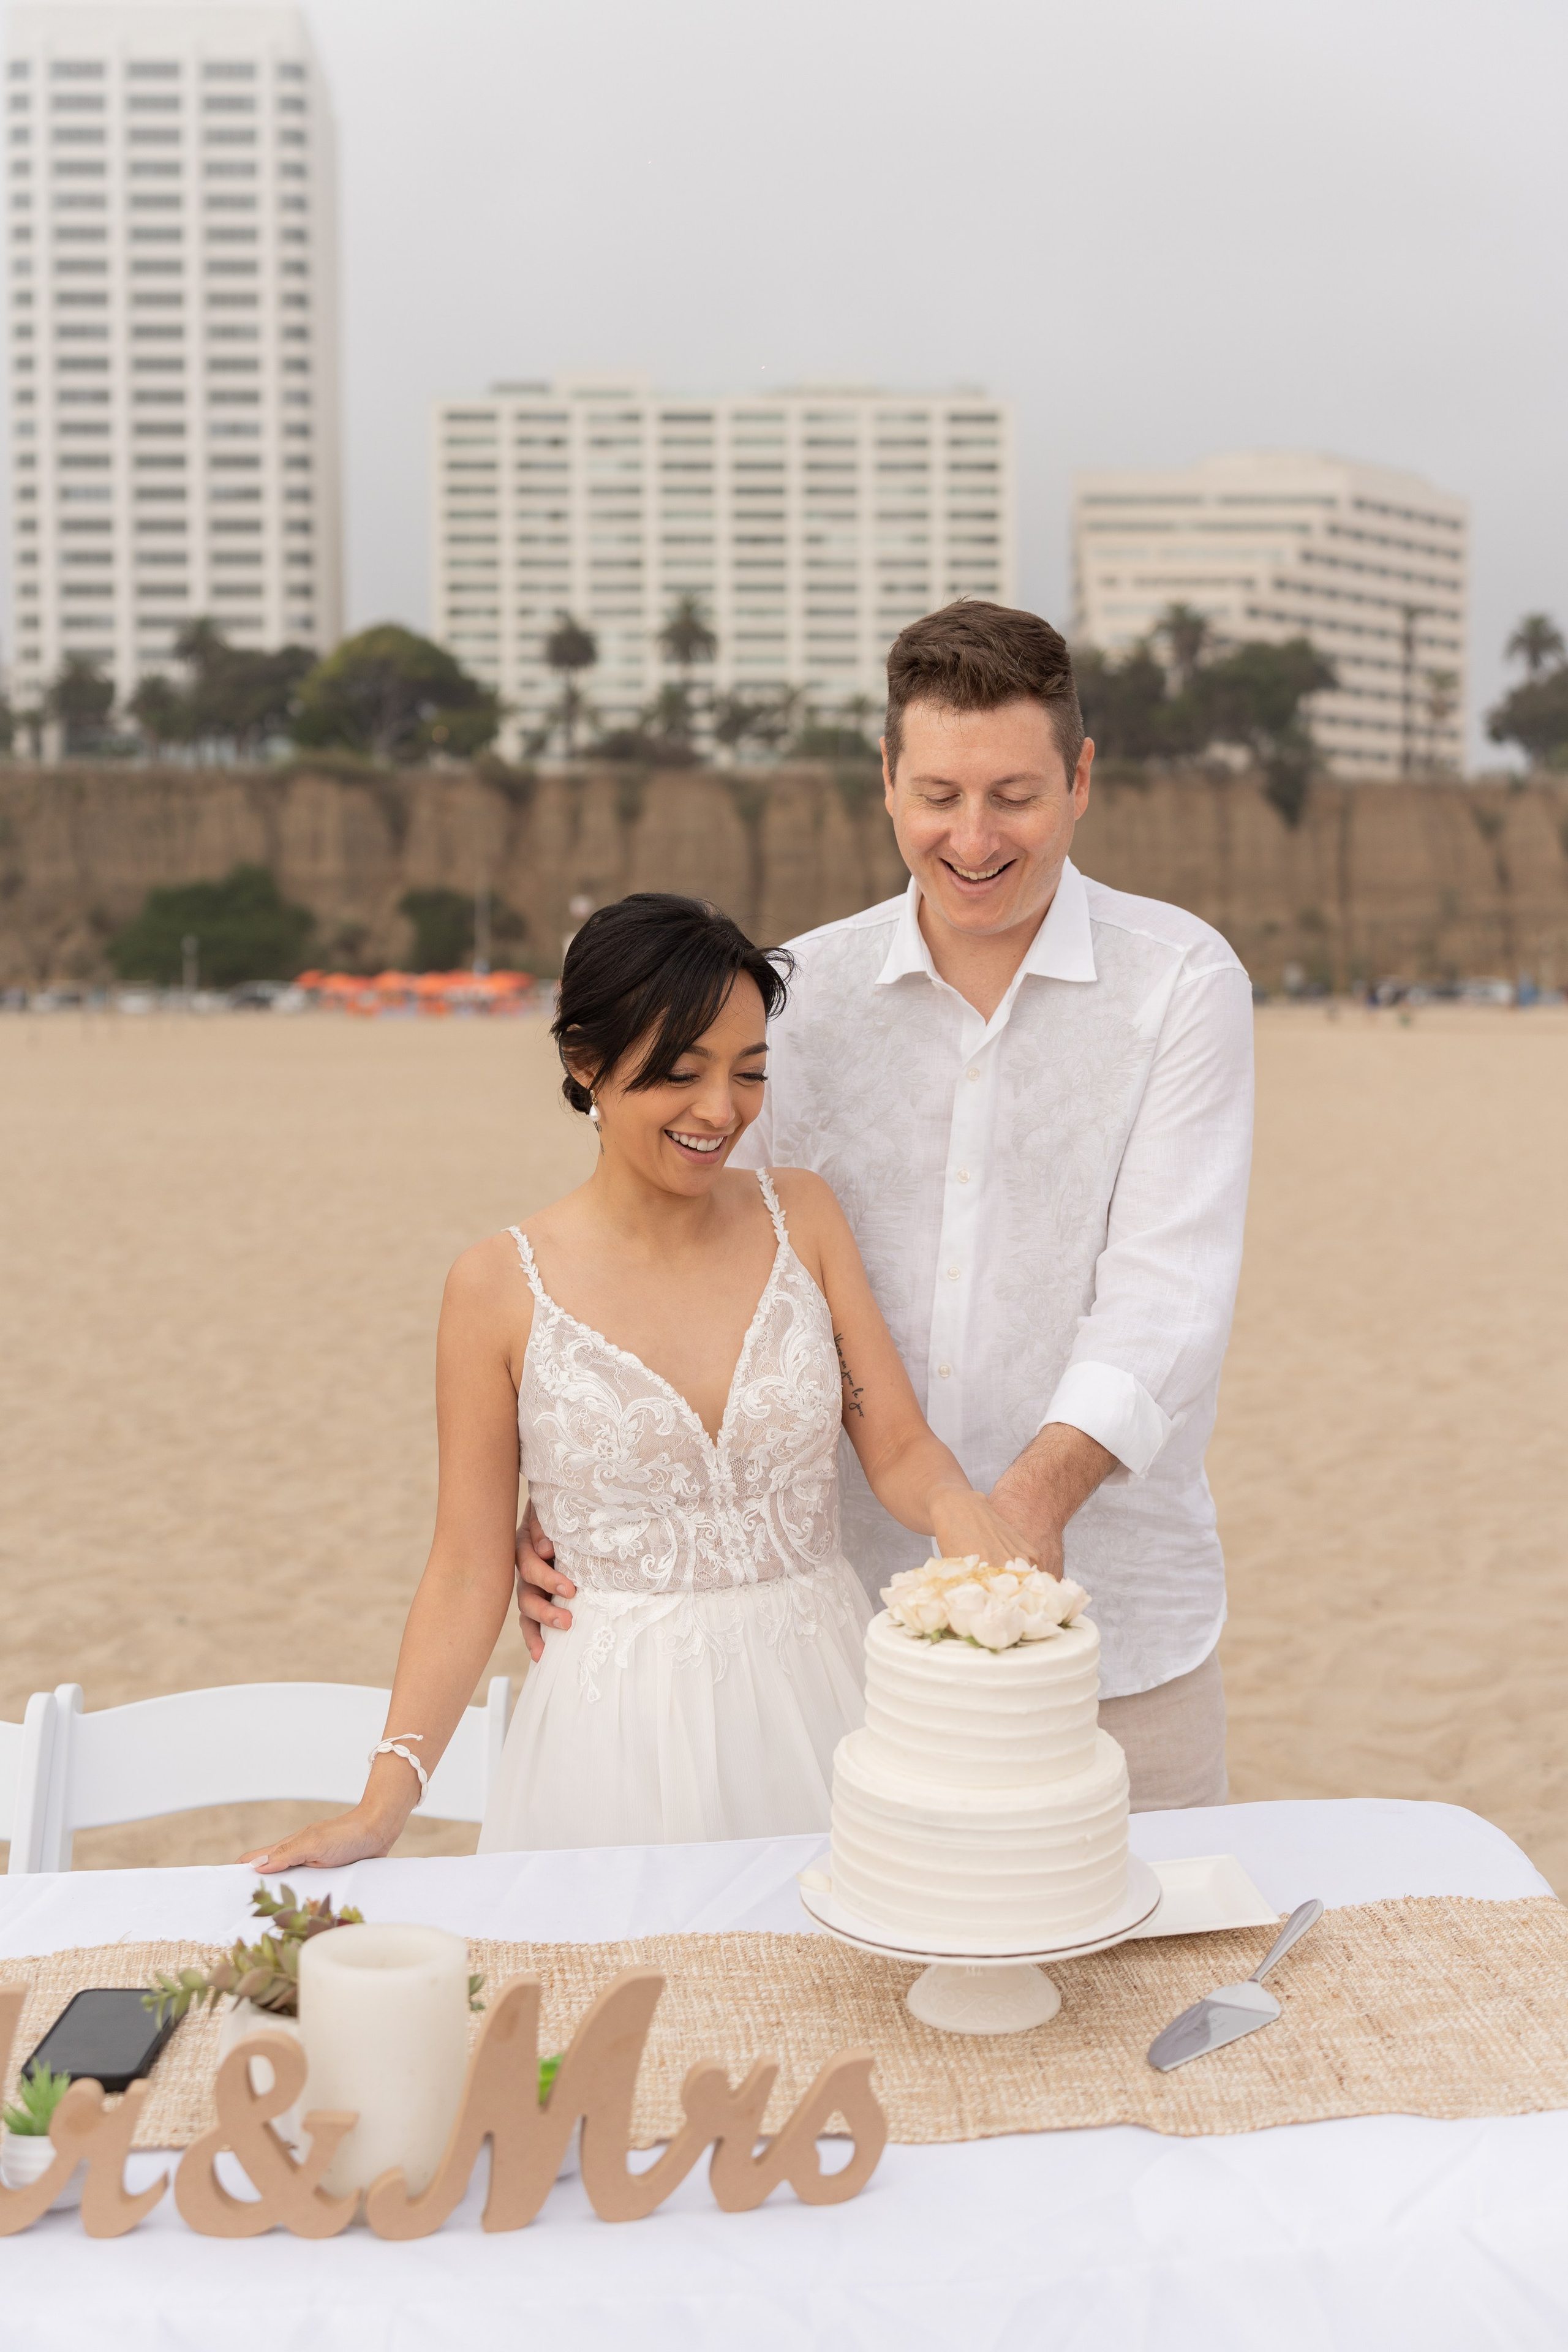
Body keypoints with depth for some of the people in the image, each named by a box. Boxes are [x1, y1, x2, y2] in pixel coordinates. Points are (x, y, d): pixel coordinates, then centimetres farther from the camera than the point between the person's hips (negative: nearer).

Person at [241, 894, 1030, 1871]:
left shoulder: (802, 1215, 2)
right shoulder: (501, 1287, -5)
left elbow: (900, 1449, -1)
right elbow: (469, 1573, -2)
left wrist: (955, 1504, -24)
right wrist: (383, 1805, -11)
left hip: (820, 1698, 2)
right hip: (627, 1722, -2)